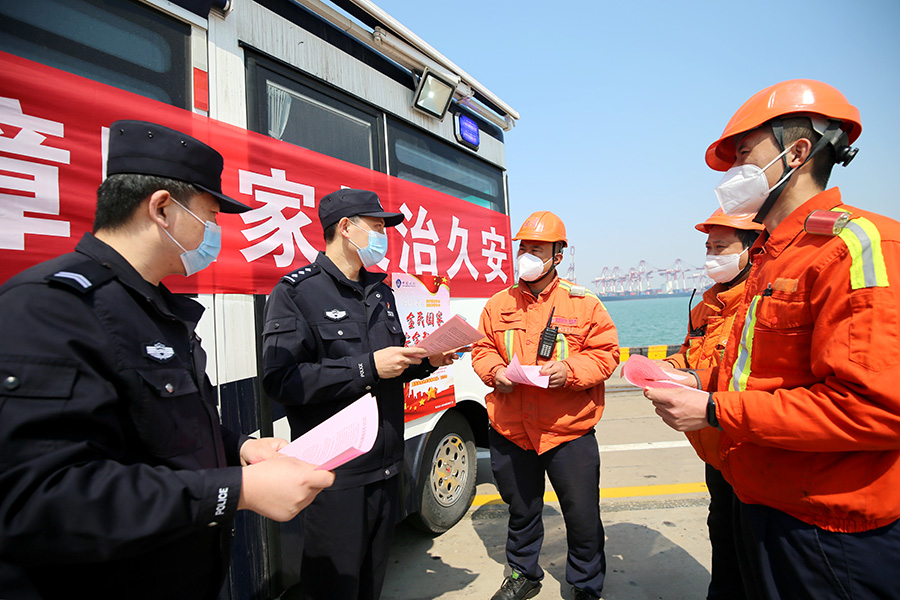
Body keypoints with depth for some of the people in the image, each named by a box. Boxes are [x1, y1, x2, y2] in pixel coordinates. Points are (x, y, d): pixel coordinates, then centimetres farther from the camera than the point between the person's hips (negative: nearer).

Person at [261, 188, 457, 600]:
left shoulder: (380, 292, 14)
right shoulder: (296, 291, -9)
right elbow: (280, 380, -20)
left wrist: (425, 362, 2)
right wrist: (368, 367, -21)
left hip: (386, 467, 7)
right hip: (335, 473, -7)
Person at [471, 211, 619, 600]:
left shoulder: (583, 303, -5)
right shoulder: (499, 304, 3)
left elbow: (605, 353, -4)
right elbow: (483, 349, 9)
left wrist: (569, 370, -21)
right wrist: (495, 370, -12)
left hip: (569, 432, -2)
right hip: (510, 431, 3)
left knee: (583, 517, 11)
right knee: (520, 510, 21)